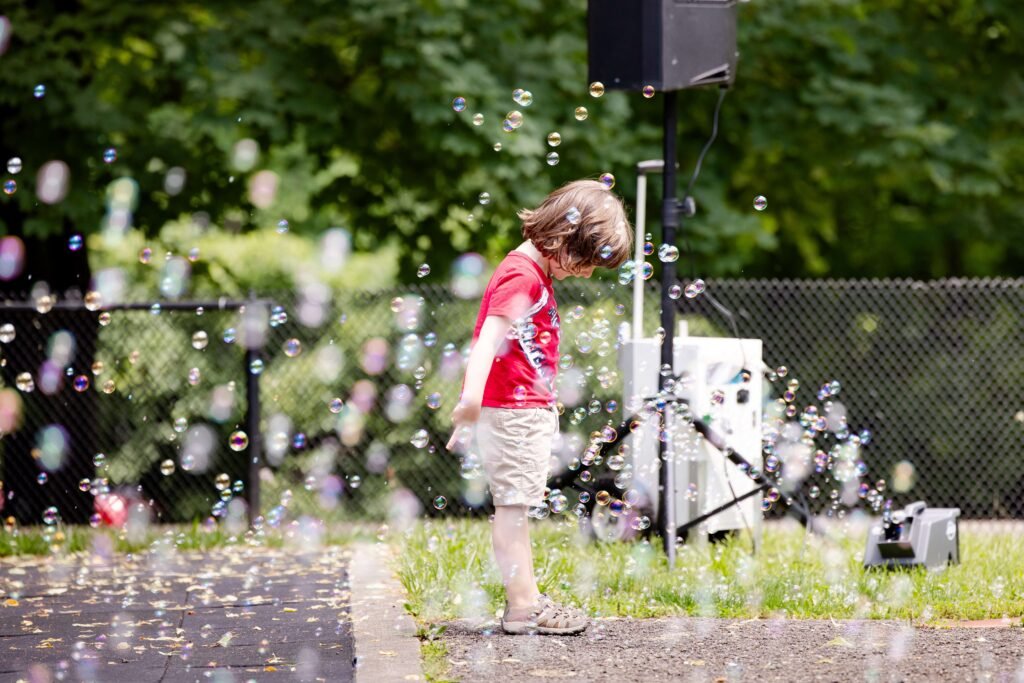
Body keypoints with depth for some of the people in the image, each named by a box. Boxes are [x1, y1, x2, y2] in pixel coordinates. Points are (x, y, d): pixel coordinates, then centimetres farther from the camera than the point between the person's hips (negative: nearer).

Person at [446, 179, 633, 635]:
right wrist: (471, 398, -43)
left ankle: (524, 600, 21)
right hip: (511, 410, -11)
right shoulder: (522, 276, -17)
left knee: (516, 506, 14)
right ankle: (523, 606, -5)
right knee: (512, 505, -7)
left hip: (529, 410, 11)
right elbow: (491, 335, -30)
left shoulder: (536, 273, 16)